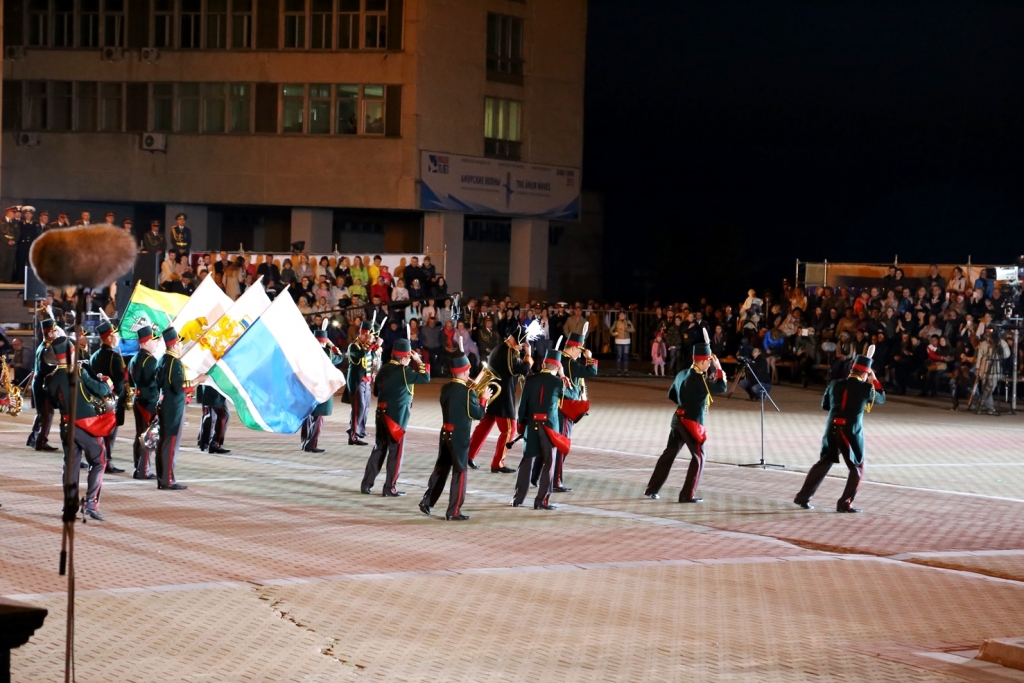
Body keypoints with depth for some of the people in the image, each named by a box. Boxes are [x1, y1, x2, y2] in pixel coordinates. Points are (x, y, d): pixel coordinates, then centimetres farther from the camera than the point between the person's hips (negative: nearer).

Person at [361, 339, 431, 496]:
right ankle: (389, 488, 4)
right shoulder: (403, 371, -15)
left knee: (379, 449, 14)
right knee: (395, 452, 1)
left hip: (382, 413, 7)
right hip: (397, 416, -7)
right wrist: (419, 361, -3)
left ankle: (366, 484, 15)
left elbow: (376, 390, 17)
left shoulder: (384, 369, 7)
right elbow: (425, 377, -14)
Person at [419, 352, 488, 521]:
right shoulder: (467, 392, -16)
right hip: (460, 437, -7)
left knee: (441, 469, 19)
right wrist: (484, 398, 2)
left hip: (445, 434, 7)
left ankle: (427, 501, 19)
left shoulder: (445, 388, 5)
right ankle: (454, 512, 1)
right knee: (459, 473, 0)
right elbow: (478, 414, -12)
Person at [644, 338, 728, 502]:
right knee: (698, 457, 3)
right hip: (692, 423, -8)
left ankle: (652, 489, 18)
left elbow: (672, 394, 17)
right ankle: (687, 495, 0)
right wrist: (719, 368, -10)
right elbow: (722, 387, -20)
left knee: (669, 454, 15)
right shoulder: (699, 379, -18)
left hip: (678, 419, 8)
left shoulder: (682, 374, 7)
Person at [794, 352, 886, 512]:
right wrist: (874, 380, 23)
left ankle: (803, 497, 16)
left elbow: (825, 405, 18)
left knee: (824, 463, 17)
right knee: (858, 468, 11)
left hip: (832, 429, 4)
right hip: (851, 432, -4)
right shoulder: (866, 388, -6)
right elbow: (881, 398, 14)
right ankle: (845, 503, 5)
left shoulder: (835, 384, 5)